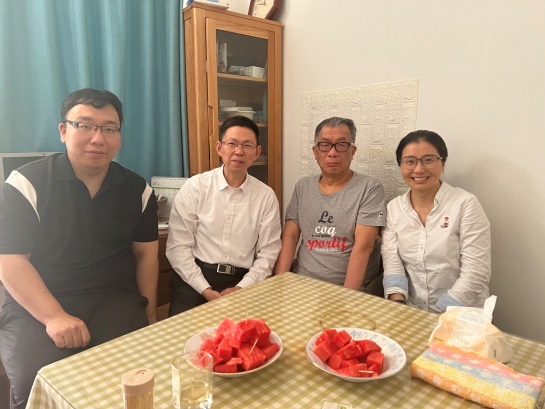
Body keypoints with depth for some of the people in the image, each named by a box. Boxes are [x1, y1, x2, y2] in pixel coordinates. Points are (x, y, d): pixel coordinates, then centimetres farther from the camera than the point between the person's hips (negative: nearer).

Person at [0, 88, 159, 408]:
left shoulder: (137, 190, 3)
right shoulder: (26, 185, -5)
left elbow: (146, 253, 8)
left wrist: (149, 314, 2)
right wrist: (54, 317, -19)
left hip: (116, 300, 2)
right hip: (37, 305, -1)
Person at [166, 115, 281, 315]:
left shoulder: (266, 196, 2)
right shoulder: (194, 187, -3)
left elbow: (268, 253, 2)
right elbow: (178, 247, -5)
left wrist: (241, 288, -11)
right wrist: (205, 290, -12)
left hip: (243, 283, 2)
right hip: (196, 280, -1)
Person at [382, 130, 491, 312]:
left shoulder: (466, 204, -5)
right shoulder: (393, 208, 5)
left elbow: (475, 273, -10)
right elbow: (392, 262, -1)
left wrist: (441, 316, -16)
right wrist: (398, 303, -16)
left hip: (461, 315, -2)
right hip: (411, 313, 2)